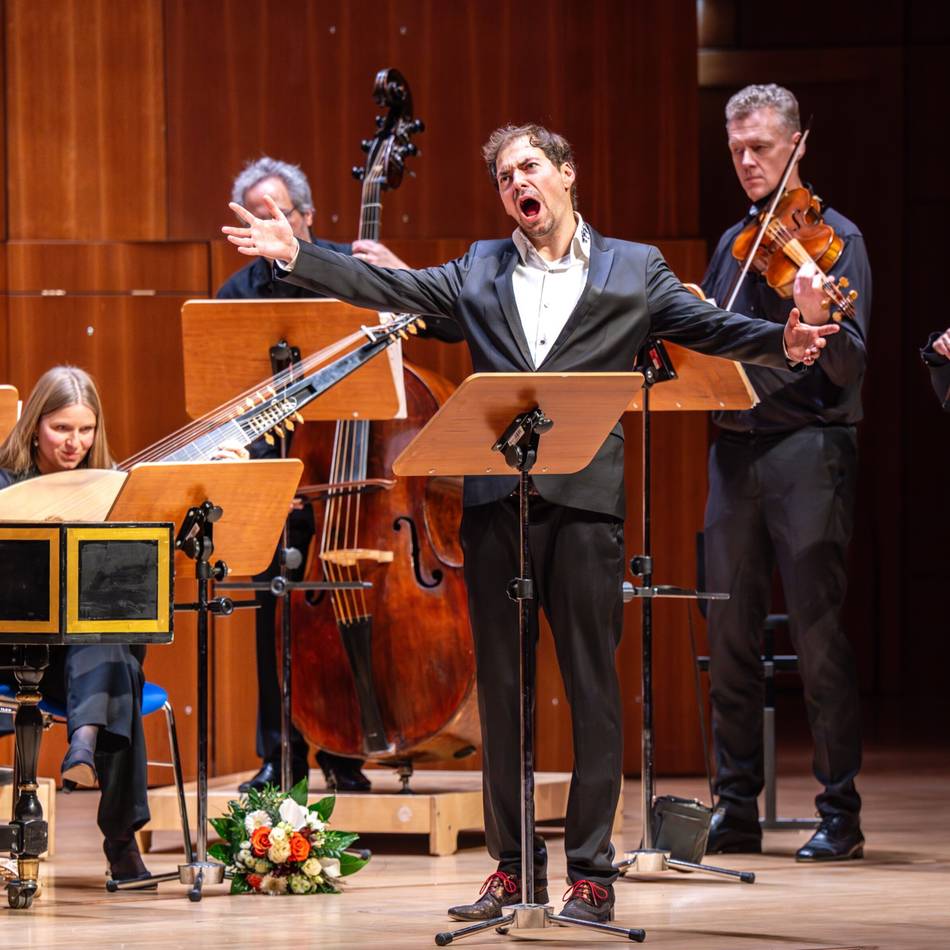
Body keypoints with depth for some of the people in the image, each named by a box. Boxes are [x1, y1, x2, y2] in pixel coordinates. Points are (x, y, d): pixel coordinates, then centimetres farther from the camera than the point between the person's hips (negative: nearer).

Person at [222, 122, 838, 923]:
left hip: (587, 500, -3)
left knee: (592, 687, -1)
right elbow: (386, 288, 10)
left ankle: (591, 870, 4)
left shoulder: (633, 269, 7)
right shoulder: (478, 272, 15)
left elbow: (710, 328, -2)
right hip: (496, 500, 3)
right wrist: (296, 254, 1)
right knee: (501, 688, 7)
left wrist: (782, 341, -20)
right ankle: (513, 866, 14)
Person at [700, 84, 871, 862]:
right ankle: (737, 809, 14)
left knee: (818, 634, -8)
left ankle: (840, 815, -3)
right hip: (734, 448, 6)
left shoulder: (833, 237, -3)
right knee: (731, 635, 6)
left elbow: (850, 369, -13)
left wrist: (821, 324, -33)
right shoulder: (732, 245, 16)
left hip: (808, 450, -6)